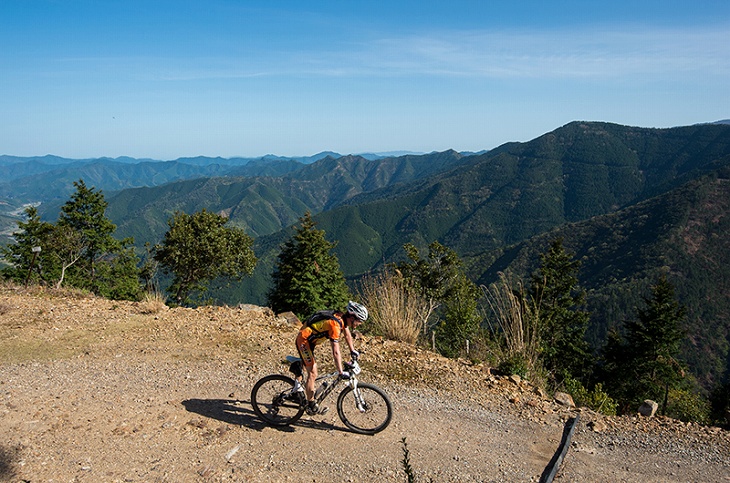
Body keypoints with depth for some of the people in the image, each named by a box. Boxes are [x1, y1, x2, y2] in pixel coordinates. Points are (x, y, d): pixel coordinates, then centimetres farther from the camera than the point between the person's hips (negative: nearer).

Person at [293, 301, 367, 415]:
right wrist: (341, 372, -28)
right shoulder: (335, 324, -31)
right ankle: (311, 407, 2)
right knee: (313, 373, -7)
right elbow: (336, 352, -32)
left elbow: (347, 334, 17)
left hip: (309, 340, 9)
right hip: (304, 340, -9)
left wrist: (353, 351, 23)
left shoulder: (343, 318, -4)